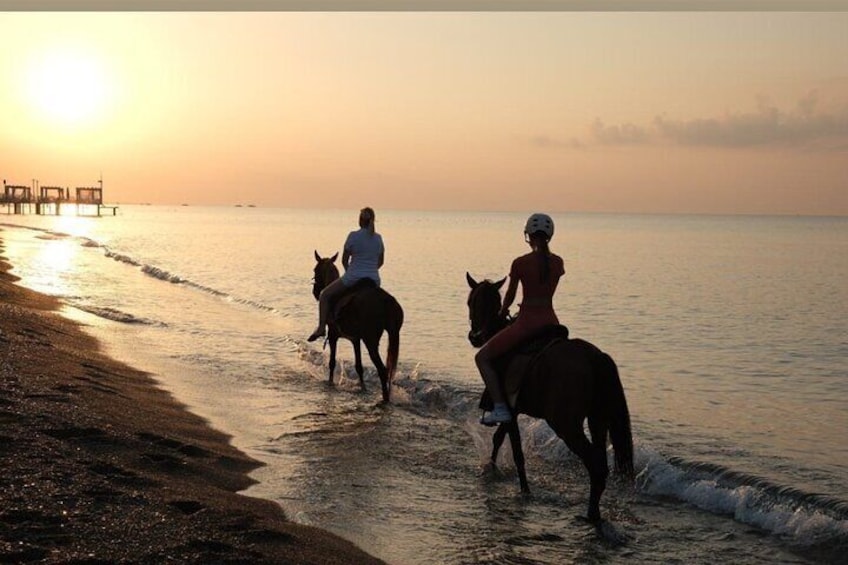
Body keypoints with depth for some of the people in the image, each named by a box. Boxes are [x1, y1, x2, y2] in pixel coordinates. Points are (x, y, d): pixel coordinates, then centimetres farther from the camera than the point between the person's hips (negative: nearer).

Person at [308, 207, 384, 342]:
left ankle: (321, 327, 3)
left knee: (324, 295, 13)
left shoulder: (353, 236, -8)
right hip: (374, 280, 5)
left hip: (353, 278, -5)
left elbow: (344, 260, -1)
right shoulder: (378, 238, 7)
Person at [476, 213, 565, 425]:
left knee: (482, 357, 7)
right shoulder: (557, 262, 3)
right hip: (550, 320, 5)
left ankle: (500, 407, -4)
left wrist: (502, 313, 22)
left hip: (526, 322, -5)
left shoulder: (520, 263, -9)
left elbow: (510, 296, 1)